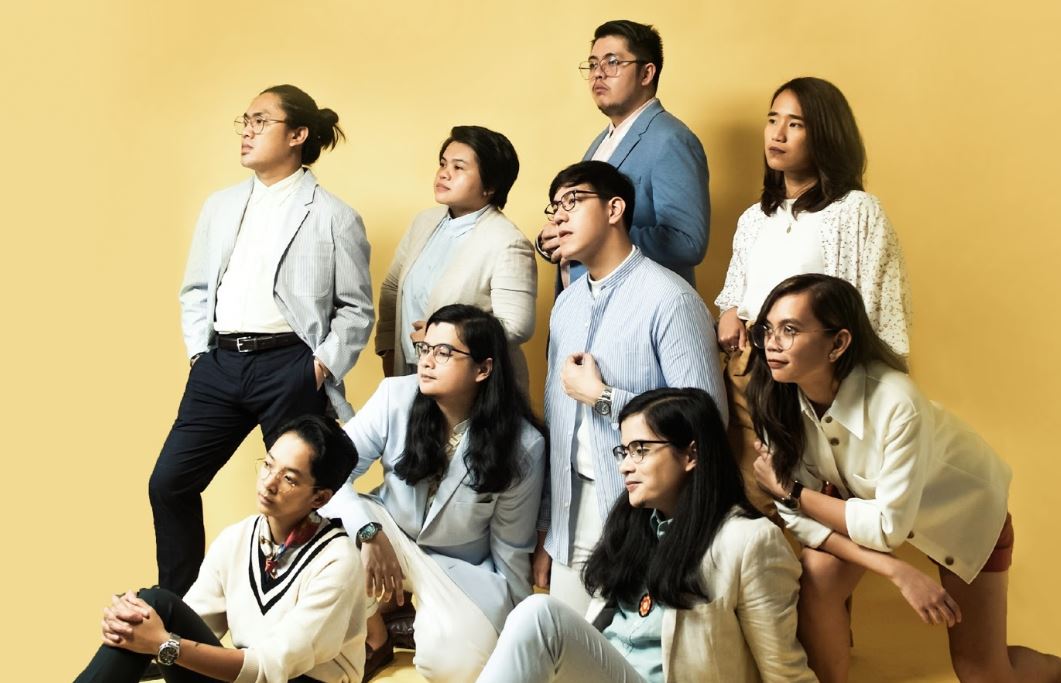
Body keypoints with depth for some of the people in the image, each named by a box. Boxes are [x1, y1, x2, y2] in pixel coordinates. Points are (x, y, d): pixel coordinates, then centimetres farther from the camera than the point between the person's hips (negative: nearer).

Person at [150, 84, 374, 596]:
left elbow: (357, 308, 1)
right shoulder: (221, 206, 14)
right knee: (169, 483, 3)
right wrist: (199, 352, 6)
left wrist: (321, 367, -8)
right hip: (219, 363, 5)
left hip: (289, 369, -5)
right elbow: (195, 288, 18)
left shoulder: (333, 217, -1)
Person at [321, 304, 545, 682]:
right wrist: (369, 533, -33)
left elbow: (511, 549, -7)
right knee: (334, 519, -31)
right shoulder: (396, 396, -17)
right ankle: (376, 641, -5)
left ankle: (427, 626, 10)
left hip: (462, 570, -2)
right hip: (389, 543, 2)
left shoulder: (523, 445, -19)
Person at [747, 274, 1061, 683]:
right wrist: (897, 572, -33)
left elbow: (888, 527, -32)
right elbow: (796, 515, -24)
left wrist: (791, 491, -26)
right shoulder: (776, 398, -26)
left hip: (963, 506, -3)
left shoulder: (896, 404, -40)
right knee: (814, 583, -23)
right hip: (866, 499, 4)